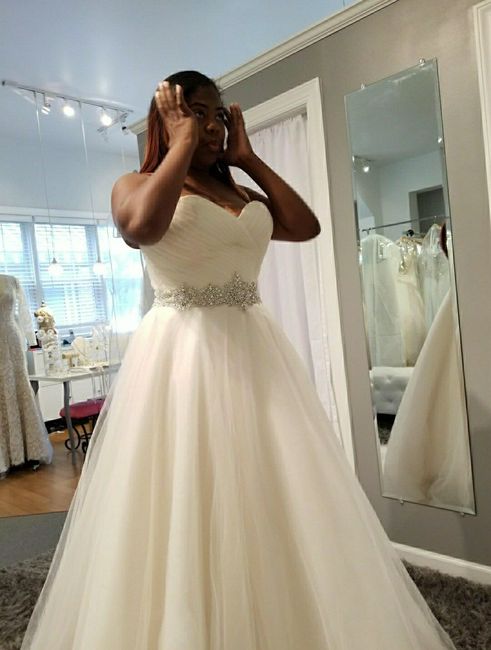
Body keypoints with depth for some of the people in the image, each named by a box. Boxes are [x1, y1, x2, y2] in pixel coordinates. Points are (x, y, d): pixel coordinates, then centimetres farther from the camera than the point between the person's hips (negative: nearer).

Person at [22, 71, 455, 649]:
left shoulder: (238, 191, 18)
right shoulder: (135, 185, 3)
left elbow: (306, 226, 8)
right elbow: (143, 226, -21)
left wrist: (248, 158, 11)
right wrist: (183, 142, -7)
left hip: (254, 351, 6)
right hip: (182, 354, -5)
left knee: (271, 497, 10)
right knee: (190, 501, 0)